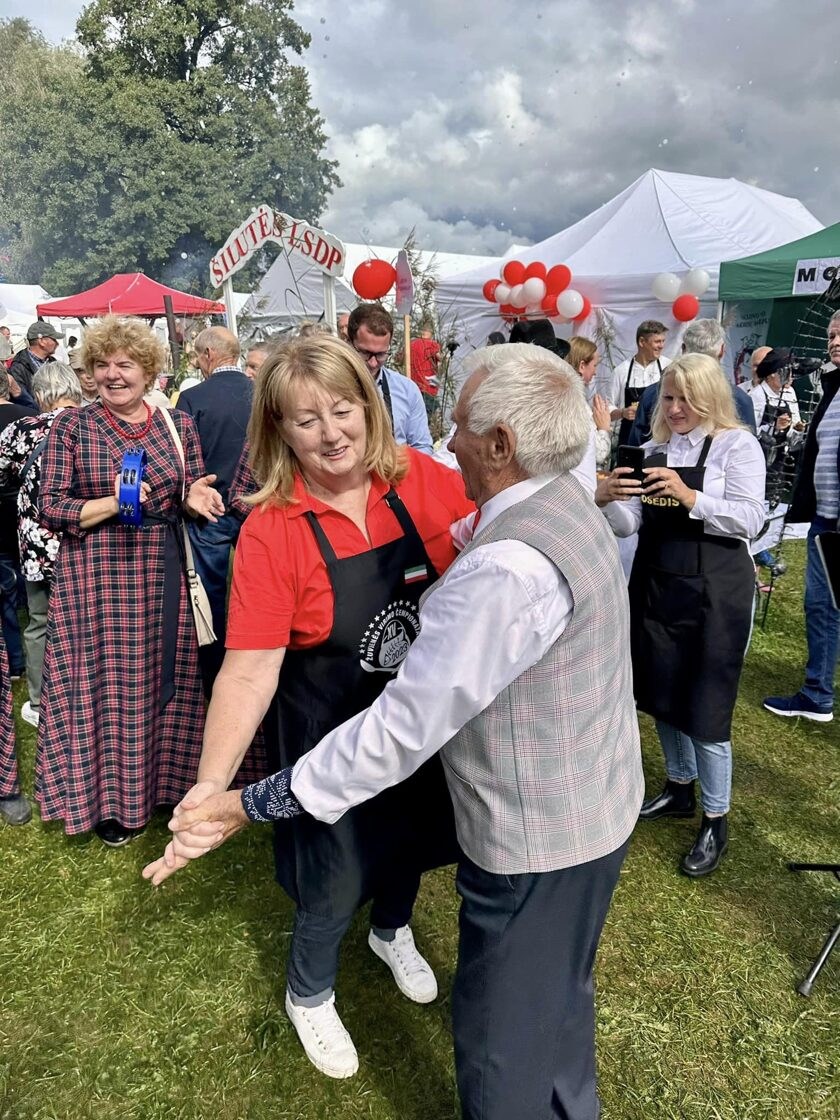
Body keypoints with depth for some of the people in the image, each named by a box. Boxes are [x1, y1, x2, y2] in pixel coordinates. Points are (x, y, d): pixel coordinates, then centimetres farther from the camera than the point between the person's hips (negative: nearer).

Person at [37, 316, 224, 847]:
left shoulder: (179, 425, 6)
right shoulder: (71, 426, -1)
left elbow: (193, 500, 13)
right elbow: (51, 508, -4)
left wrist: (194, 498, -11)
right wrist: (112, 504, -18)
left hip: (163, 578, 2)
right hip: (94, 578, -2)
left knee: (163, 679, 10)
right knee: (102, 683, 5)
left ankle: (163, 780, 31)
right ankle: (108, 797, 23)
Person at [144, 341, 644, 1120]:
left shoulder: (509, 566, -32)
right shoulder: (567, 503, 0)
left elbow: (404, 725, -31)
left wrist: (253, 805, -23)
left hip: (538, 838, -10)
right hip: (596, 804, 10)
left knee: (503, 1039, 14)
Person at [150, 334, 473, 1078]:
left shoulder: (422, 479, -13)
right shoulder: (272, 530, -22)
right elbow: (250, 669, -23)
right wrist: (213, 781, -31)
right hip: (332, 735, -4)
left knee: (413, 831, 27)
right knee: (337, 878, 13)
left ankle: (393, 931, 62)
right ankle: (310, 994, 48)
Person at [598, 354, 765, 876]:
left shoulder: (737, 445, -6)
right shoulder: (654, 448, 9)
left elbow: (750, 520, -15)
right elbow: (629, 525, 5)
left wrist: (689, 496, -26)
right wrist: (606, 500, -16)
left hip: (712, 592, -6)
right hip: (654, 585, 6)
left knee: (705, 705, -1)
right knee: (661, 693, 16)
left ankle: (716, 821, 18)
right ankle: (679, 786, 39)